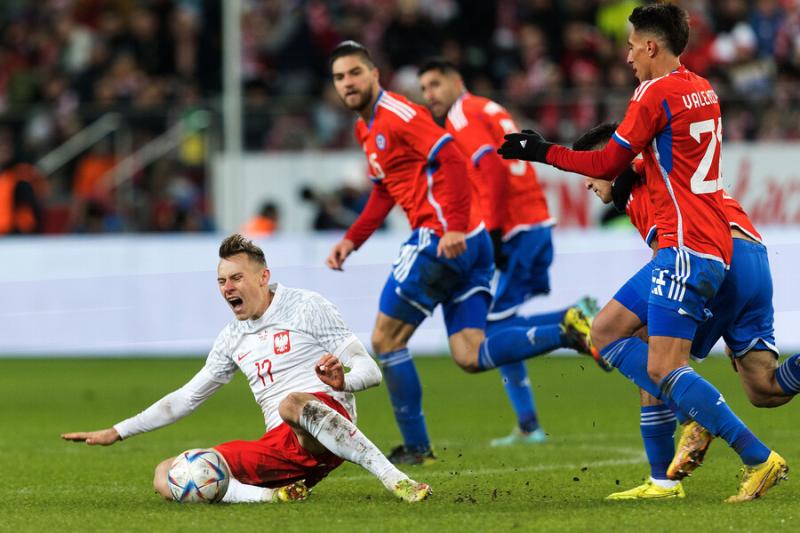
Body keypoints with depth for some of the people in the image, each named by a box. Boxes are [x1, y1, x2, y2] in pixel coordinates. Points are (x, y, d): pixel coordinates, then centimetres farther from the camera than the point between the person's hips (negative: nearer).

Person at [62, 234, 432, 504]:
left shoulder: (305, 307, 3)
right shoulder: (232, 339, 21)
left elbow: (369, 371, -2)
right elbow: (185, 399, 29)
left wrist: (342, 381, -26)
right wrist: (116, 433, 25)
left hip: (327, 434, -6)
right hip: (279, 447, 6)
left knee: (292, 404, -43)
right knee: (166, 476, -10)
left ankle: (396, 480, -41)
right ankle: (274, 495, -29)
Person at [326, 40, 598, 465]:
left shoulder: (398, 115, -10)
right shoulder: (366, 128, 20)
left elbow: (452, 161, -20)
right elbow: (384, 193, 30)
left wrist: (455, 227, -28)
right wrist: (351, 240, 19)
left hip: (442, 240, -10)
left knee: (386, 338, 0)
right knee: (471, 357, 2)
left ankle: (415, 446, 6)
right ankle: (568, 334, -3)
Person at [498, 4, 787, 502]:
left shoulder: (656, 92, -11)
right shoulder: (702, 89, 14)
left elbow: (607, 165, -6)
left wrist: (543, 152, 5)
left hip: (687, 247, -10)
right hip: (710, 246, 10)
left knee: (663, 370, -14)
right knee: (609, 331, 12)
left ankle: (761, 459, -16)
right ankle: (698, 414, 1)